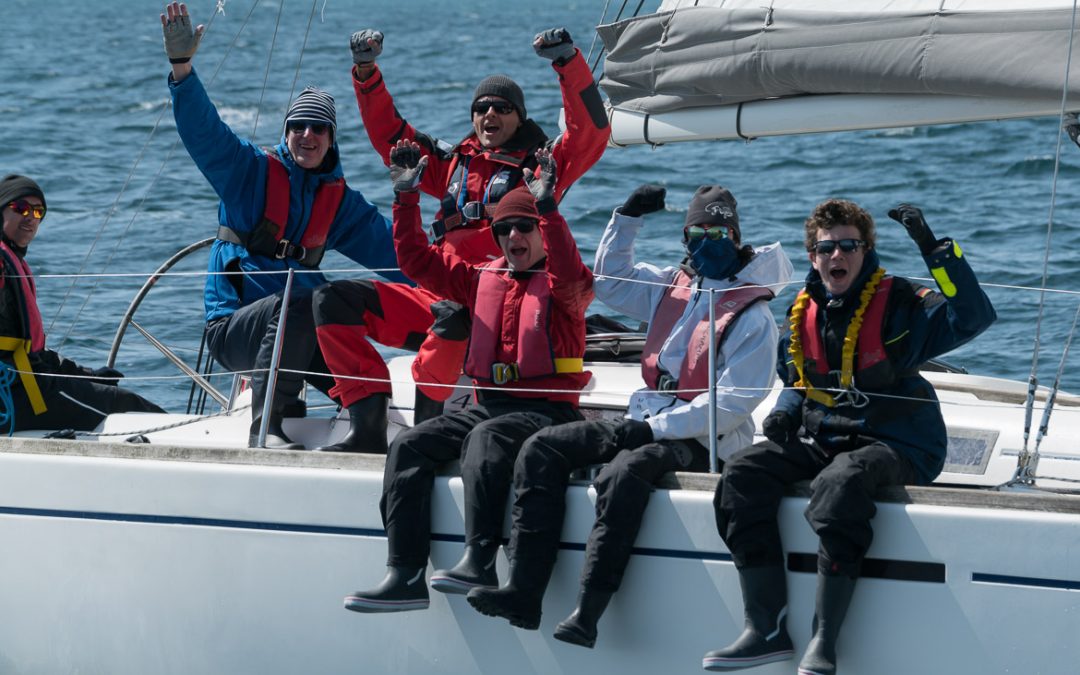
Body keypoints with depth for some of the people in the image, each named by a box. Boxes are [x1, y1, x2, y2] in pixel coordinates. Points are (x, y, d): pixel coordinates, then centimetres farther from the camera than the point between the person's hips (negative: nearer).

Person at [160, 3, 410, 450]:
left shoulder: (338, 199, 15)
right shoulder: (250, 170, 1)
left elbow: (389, 250, 14)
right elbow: (201, 129, -13)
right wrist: (182, 66, -29)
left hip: (299, 328, 4)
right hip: (233, 324, -4)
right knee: (298, 304, -37)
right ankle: (265, 427, -35)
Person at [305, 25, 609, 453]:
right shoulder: (454, 165, 24)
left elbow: (591, 132, -6)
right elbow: (388, 134, 27)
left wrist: (569, 64, -16)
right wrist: (366, 73, 16)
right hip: (438, 302, 6)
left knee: (453, 313, -41)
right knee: (335, 298, -7)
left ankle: (426, 423, -36)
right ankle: (368, 416, -18)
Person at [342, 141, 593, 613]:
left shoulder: (564, 287, 1)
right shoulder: (482, 279, 19)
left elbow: (569, 278, -24)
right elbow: (417, 259, 21)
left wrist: (546, 207, -32)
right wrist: (406, 196, 11)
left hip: (547, 411, -6)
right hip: (487, 405, 6)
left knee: (487, 438, -37)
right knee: (409, 446, -15)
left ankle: (479, 564, -48)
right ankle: (404, 576, -25)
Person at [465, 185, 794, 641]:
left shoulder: (752, 316, -9)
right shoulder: (673, 287, 15)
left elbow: (733, 403, -17)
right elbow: (611, 279, 31)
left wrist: (655, 429, -19)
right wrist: (628, 218, 17)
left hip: (701, 441, -8)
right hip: (646, 424, 8)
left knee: (624, 472, -38)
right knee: (542, 449, -8)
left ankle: (587, 613, -40)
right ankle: (523, 594, -18)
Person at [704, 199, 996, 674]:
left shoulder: (898, 304, -5)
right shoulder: (804, 313, 13)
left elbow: (973, 316, -21)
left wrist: (934, 249, -25)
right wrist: (783, 413, 5)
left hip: (894, 446, -6)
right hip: (818, 440, 6)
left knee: (839, 483, -38)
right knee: (743, 474, -16)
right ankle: (766, 630, -19)